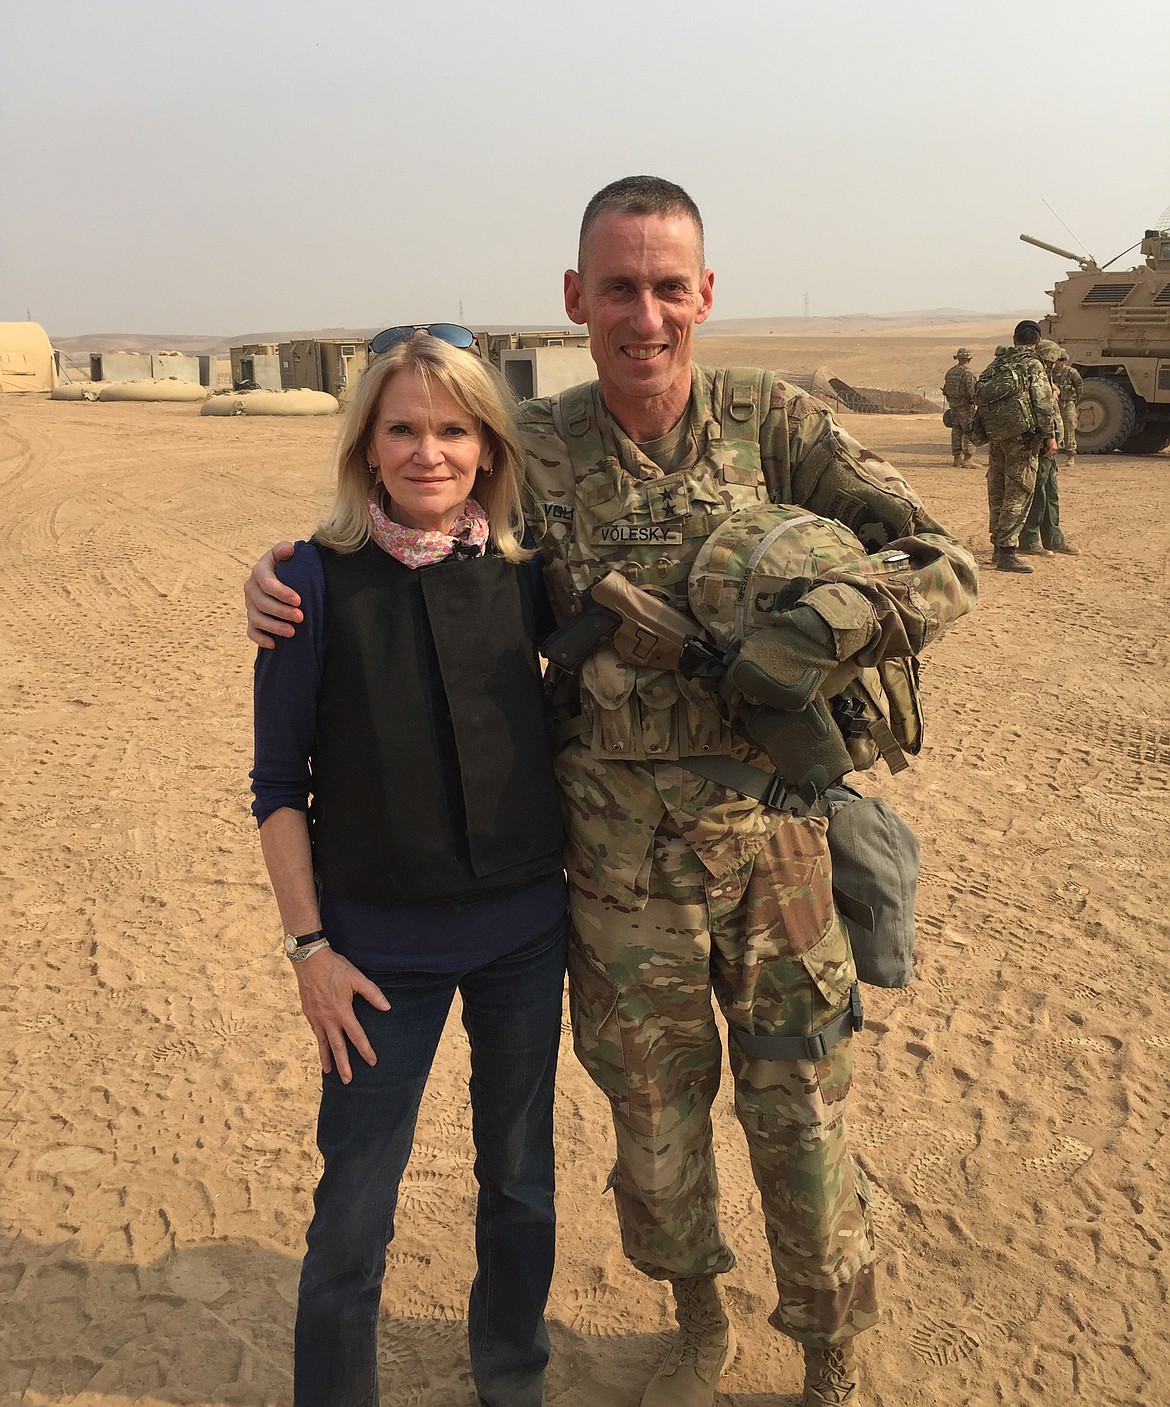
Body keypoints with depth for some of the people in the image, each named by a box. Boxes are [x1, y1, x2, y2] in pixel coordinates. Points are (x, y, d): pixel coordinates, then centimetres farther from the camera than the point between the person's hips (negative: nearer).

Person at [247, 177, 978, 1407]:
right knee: (655, 1125, 18)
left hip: (776, 843, 0)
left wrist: (791, 638, -26)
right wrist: (289, 574, -10)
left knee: (802, 1129, 13)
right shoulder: (534, 450, -3)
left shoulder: (775, 423, -6)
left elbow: (940, 565, -8)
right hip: (624, 866, 1)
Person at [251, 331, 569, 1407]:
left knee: (521, 1183, 18)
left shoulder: (525, 572, -3)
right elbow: (280, 785, -5)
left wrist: (580, 886, 6)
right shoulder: (318, 580, -10)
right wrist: (309, 946, -8)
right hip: (383, 941, -2)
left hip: (526, 930, 3)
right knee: (353, 1215, 6)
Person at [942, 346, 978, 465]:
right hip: (965, 406, -7)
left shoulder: (950, 372, 10)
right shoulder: (968, 373, -14)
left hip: (953, 406, 7)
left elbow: (945, 390, 16)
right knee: (970, 432, -2)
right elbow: (972, 391, -21)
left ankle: (957, 458, 14)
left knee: (956, 431, 12)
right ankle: (967, 458, -5)